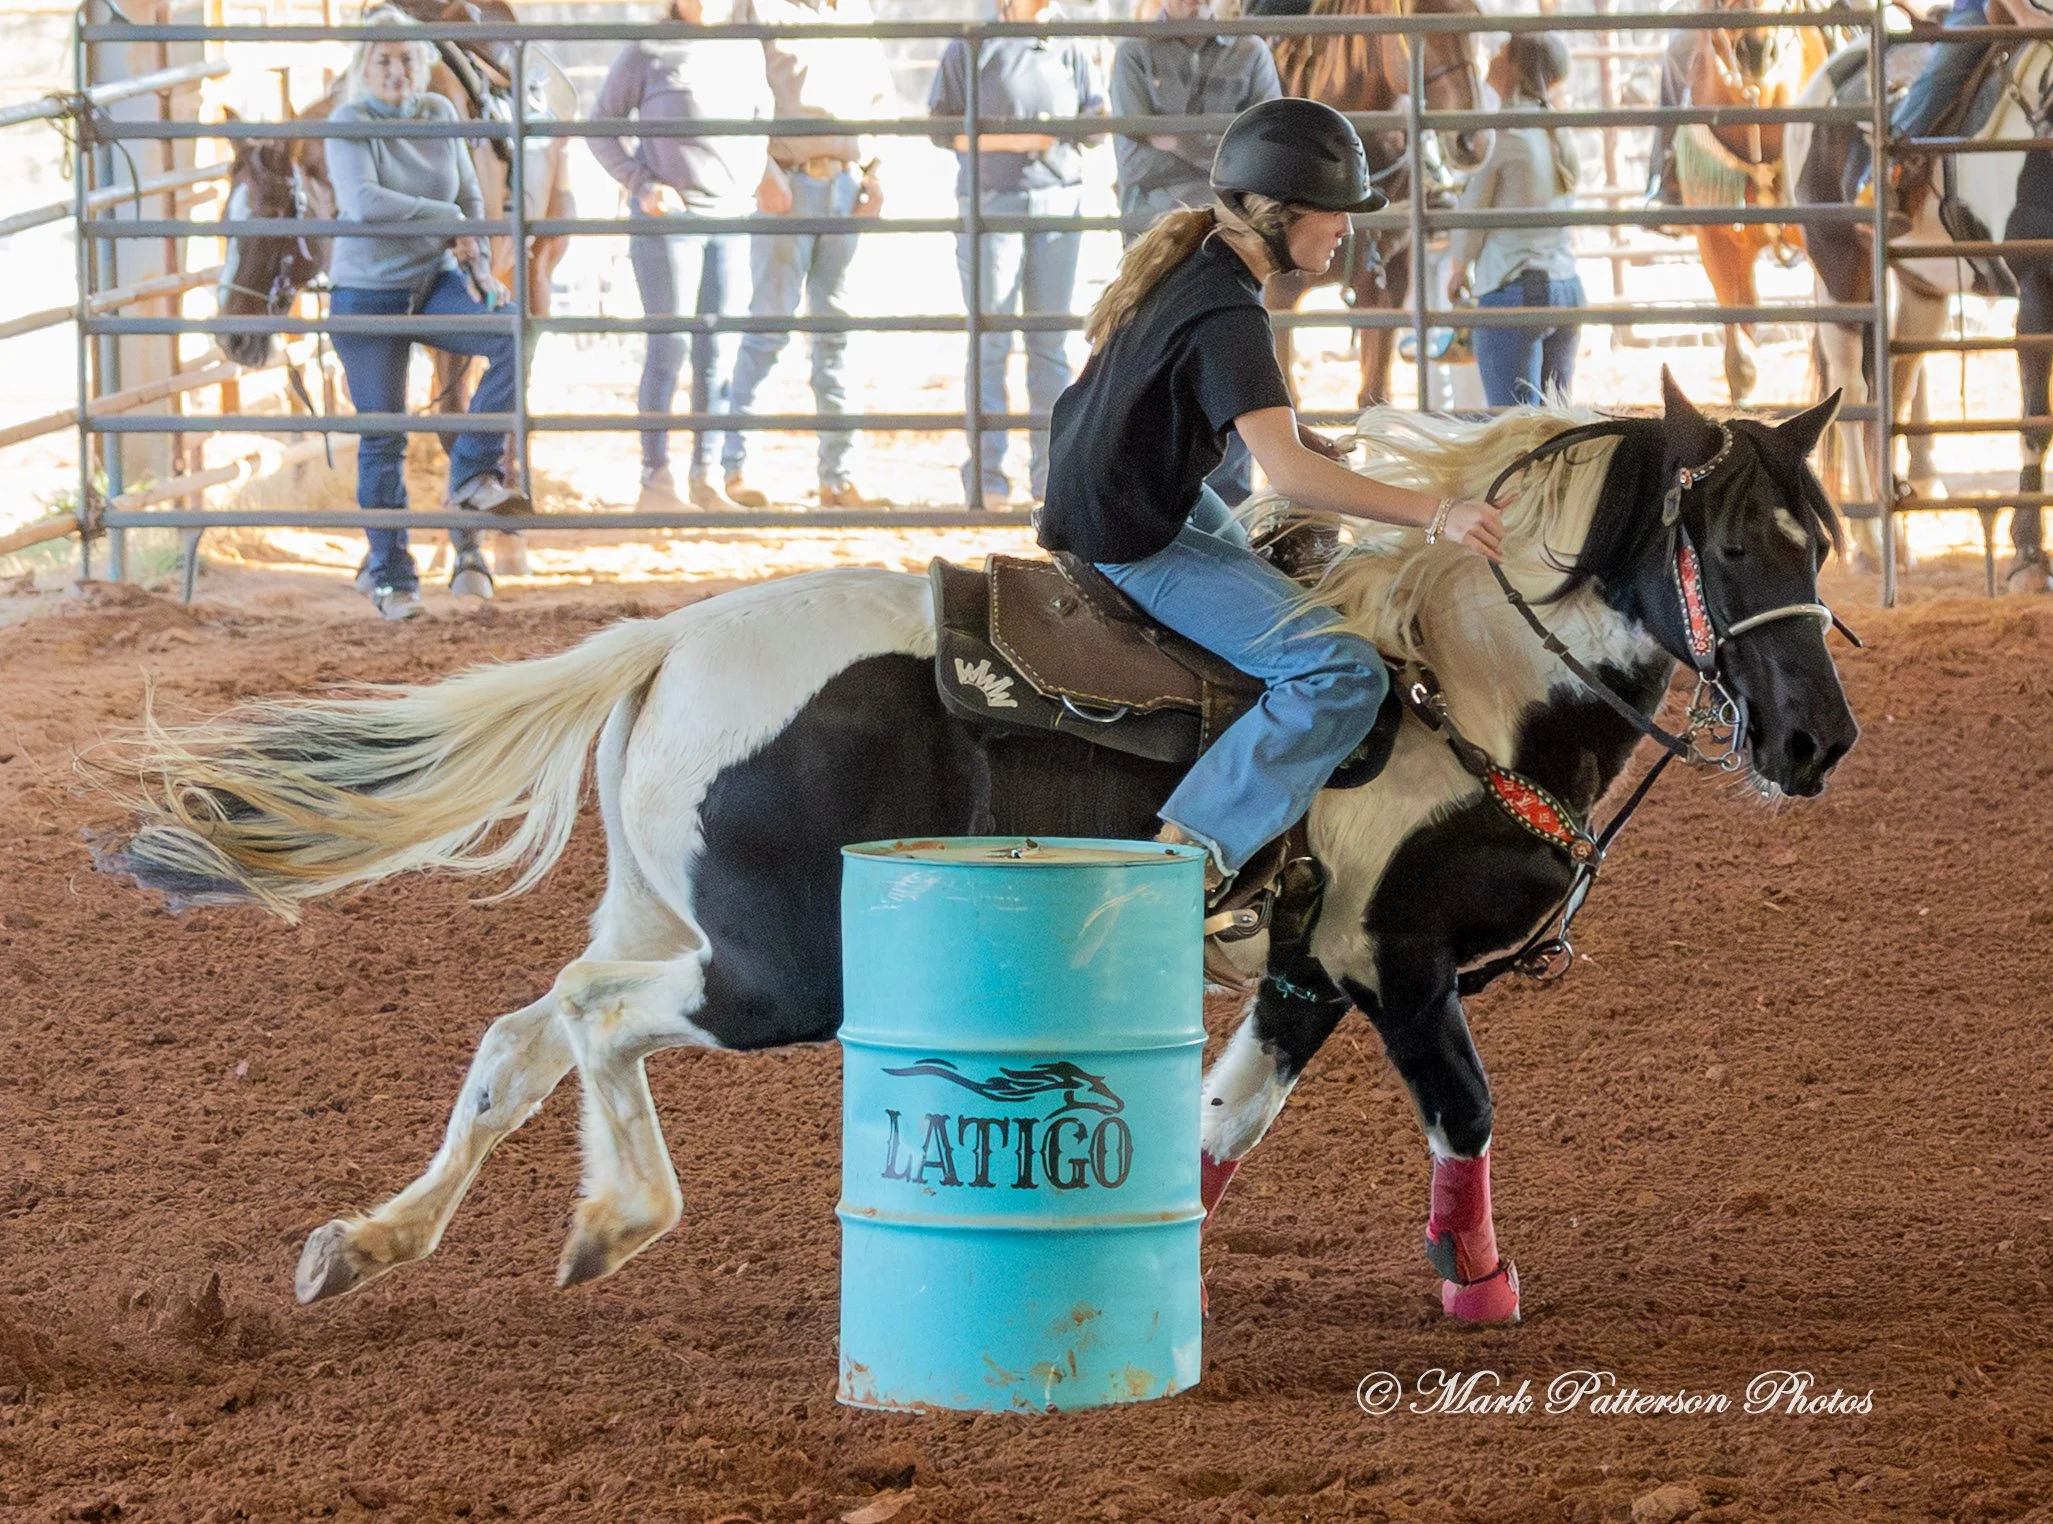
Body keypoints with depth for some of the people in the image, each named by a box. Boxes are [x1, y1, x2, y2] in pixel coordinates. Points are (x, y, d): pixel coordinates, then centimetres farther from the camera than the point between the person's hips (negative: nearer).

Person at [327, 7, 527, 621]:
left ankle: (474, 474, -12)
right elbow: (362, 202, -27)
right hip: (368, 295, -4)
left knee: (516, 335, -21)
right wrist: (447, 220, -22)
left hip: (435, 283, 4)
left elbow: (470, 197, 9)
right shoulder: (351, 123, -12)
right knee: (383, 436, 2)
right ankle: (389, 576, 14)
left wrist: (478, 265, -6)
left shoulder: (440, 114, 3)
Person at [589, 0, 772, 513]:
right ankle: (655, 479, 2)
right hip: (667, 219, -5)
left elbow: (761, 123, 21)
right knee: (669, 346, -5)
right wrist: (643, 185, -11)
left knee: (719, 351, 5)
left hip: (731, 219, 5)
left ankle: (704, 478, 11)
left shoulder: (746, 52, 8)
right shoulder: (647, 51, -5)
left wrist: (750, 183, 6)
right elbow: (600, 127, -1)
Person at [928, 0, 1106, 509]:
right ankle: (986, 480, -3)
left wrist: (1062, 131, -12)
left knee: (1051, 341, 5)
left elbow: (1098, 117, 10)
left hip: (1058, 199, 3)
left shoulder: (1067, 49, 10)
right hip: (992, 203, -3)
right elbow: (943, 129, -4)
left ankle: (1051, 475, 8)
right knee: (991, 342, -5)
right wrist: (1015, 140, -16)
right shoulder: (968, 49, 1)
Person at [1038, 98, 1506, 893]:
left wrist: (1293, 429, 13)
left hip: (1087, 495, 10)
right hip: (1138, 548, -10)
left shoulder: (1184, 259, 5)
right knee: (1344, 675, -19)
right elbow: (1290, 474, -33)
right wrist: (1435, 514, -34)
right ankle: (1192, 848, -21)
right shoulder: (1226, 315, -25)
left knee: (1262, 570, 39)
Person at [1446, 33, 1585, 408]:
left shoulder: (1500, 132, -9)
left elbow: (1471, 211, -2)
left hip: (1513, 292, -7)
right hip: (1567, 289, 7)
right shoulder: (1559, 137, 12)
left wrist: (1459, 269, 17)